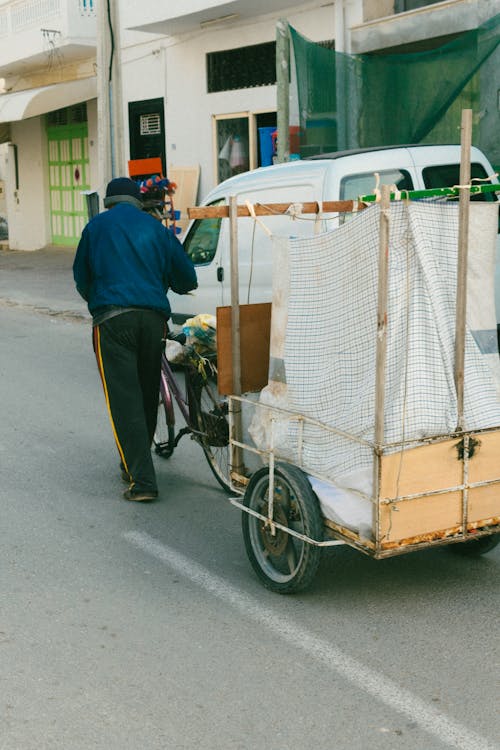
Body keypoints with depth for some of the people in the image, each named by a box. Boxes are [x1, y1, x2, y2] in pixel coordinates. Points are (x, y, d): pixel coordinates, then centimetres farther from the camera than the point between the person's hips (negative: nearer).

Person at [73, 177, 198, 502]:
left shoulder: (96, 226, 11)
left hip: (112, 319, -3)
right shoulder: (155, 228, 15)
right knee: (147, 394, 16)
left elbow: (81, 277, 18)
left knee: (124, 400, -5)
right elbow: (187, 277, 16)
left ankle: (142, 481, -10)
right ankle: (135, 465, 29)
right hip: (154, 317, 3)